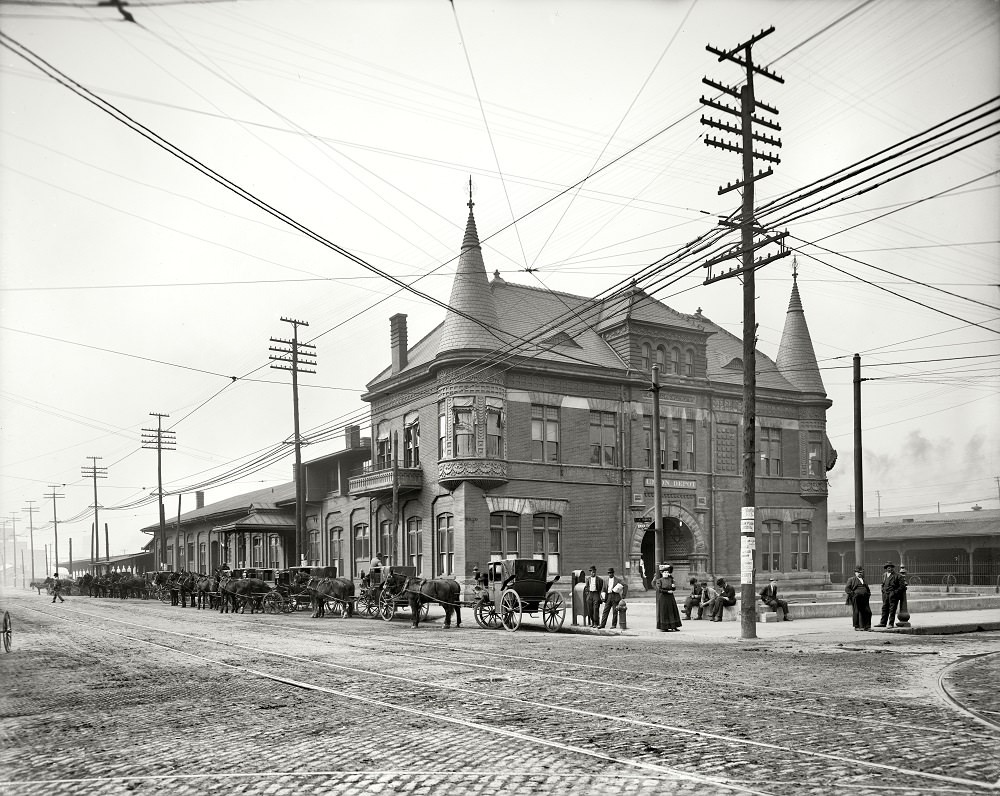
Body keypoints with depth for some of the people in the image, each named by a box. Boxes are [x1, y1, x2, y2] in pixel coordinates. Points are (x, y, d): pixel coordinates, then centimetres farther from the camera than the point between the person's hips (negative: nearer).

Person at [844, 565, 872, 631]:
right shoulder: (852, 580, 7)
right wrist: (853, 593, -11)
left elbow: (868, 589, 34)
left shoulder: (864, 580, 23)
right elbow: (846, 588, -1)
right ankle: (857, 627, 5)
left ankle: (867, 626, 3)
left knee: (868, 612, -3)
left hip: (864, 598, 5)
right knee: (857, 612, -2)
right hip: (856, 598, -5)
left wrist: (868, 595, 16)